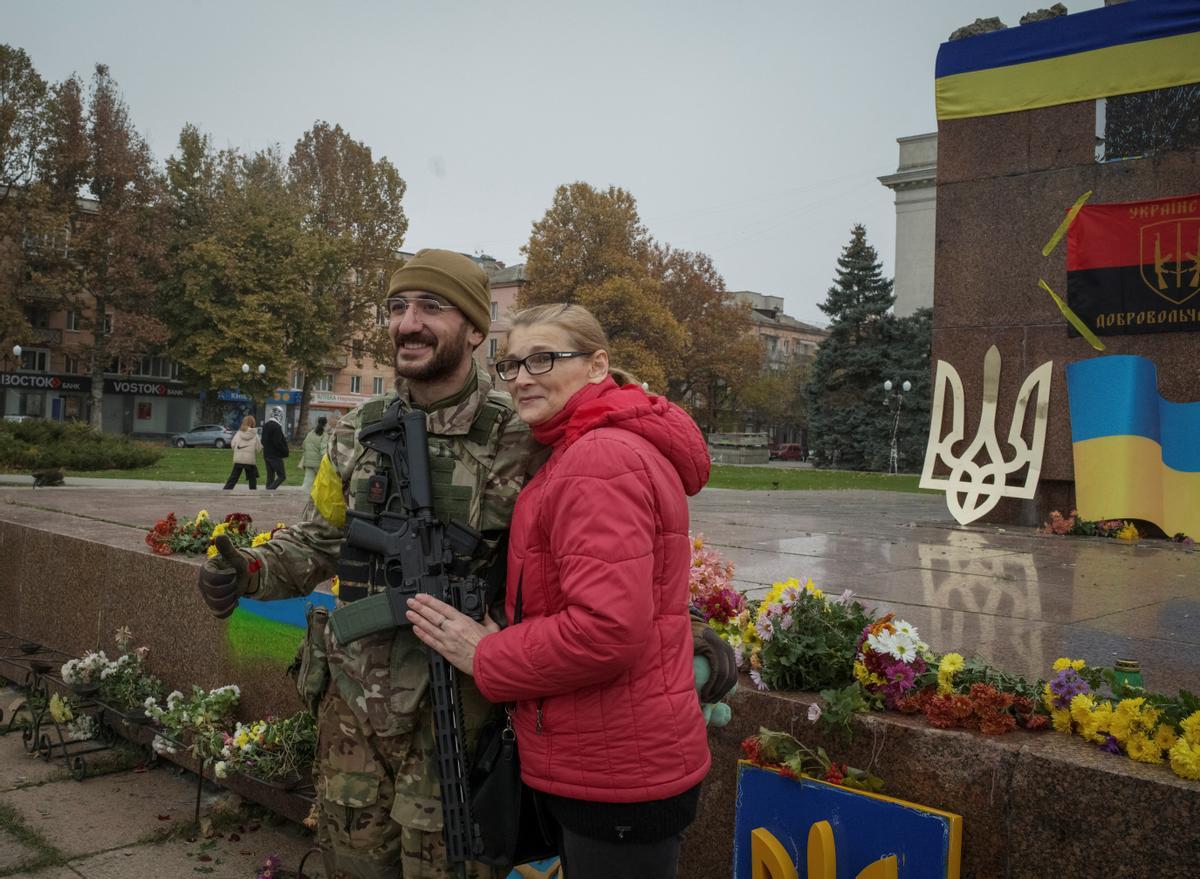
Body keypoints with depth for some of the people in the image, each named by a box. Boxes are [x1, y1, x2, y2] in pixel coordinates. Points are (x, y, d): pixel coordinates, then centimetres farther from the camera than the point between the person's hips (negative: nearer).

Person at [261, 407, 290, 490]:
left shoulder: (265, 425, 12)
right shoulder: (277, 427, -16)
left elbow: (263, 441, 18)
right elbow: (278, 442, -21)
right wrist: (285, 451, -9)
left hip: (267, 455, 9)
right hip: (276, 455, -9)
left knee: (270, 477, 13)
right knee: (282, 476, -5)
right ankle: (270, 489, -18)